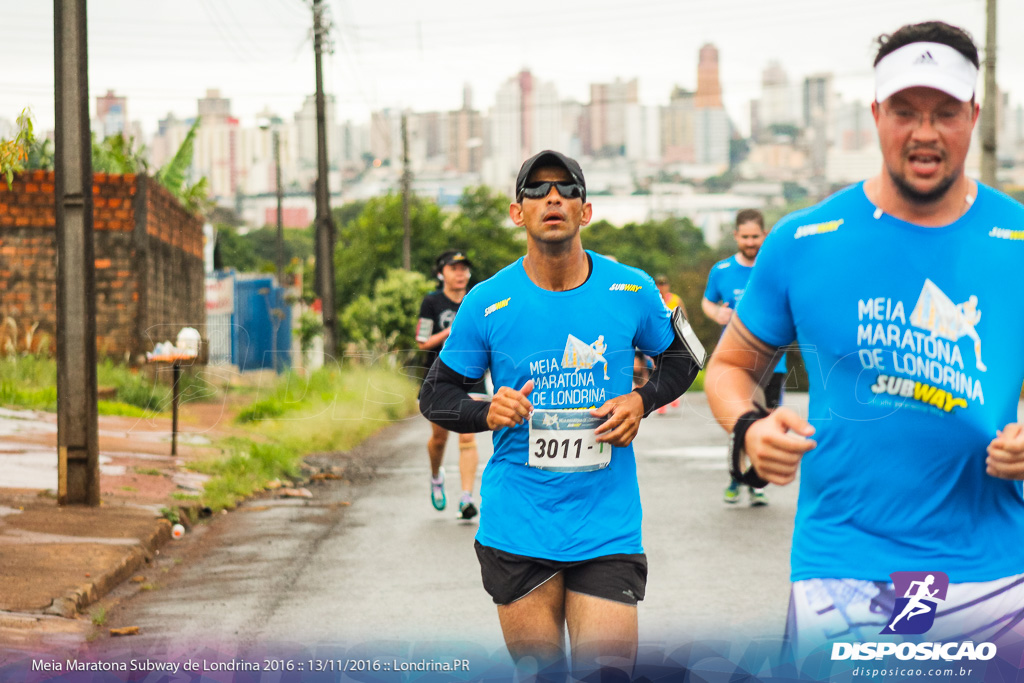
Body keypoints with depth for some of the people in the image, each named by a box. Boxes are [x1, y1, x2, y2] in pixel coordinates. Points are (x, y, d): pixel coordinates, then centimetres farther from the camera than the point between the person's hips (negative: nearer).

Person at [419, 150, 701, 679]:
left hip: (607, 530, 0)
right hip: (517, 530, 0)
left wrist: (641, 401, -2)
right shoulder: (488, 302, -3)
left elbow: (681, 359, 17)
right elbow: (435, 395, 6)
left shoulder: (631, 290, 1)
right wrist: (488, 413, -14)